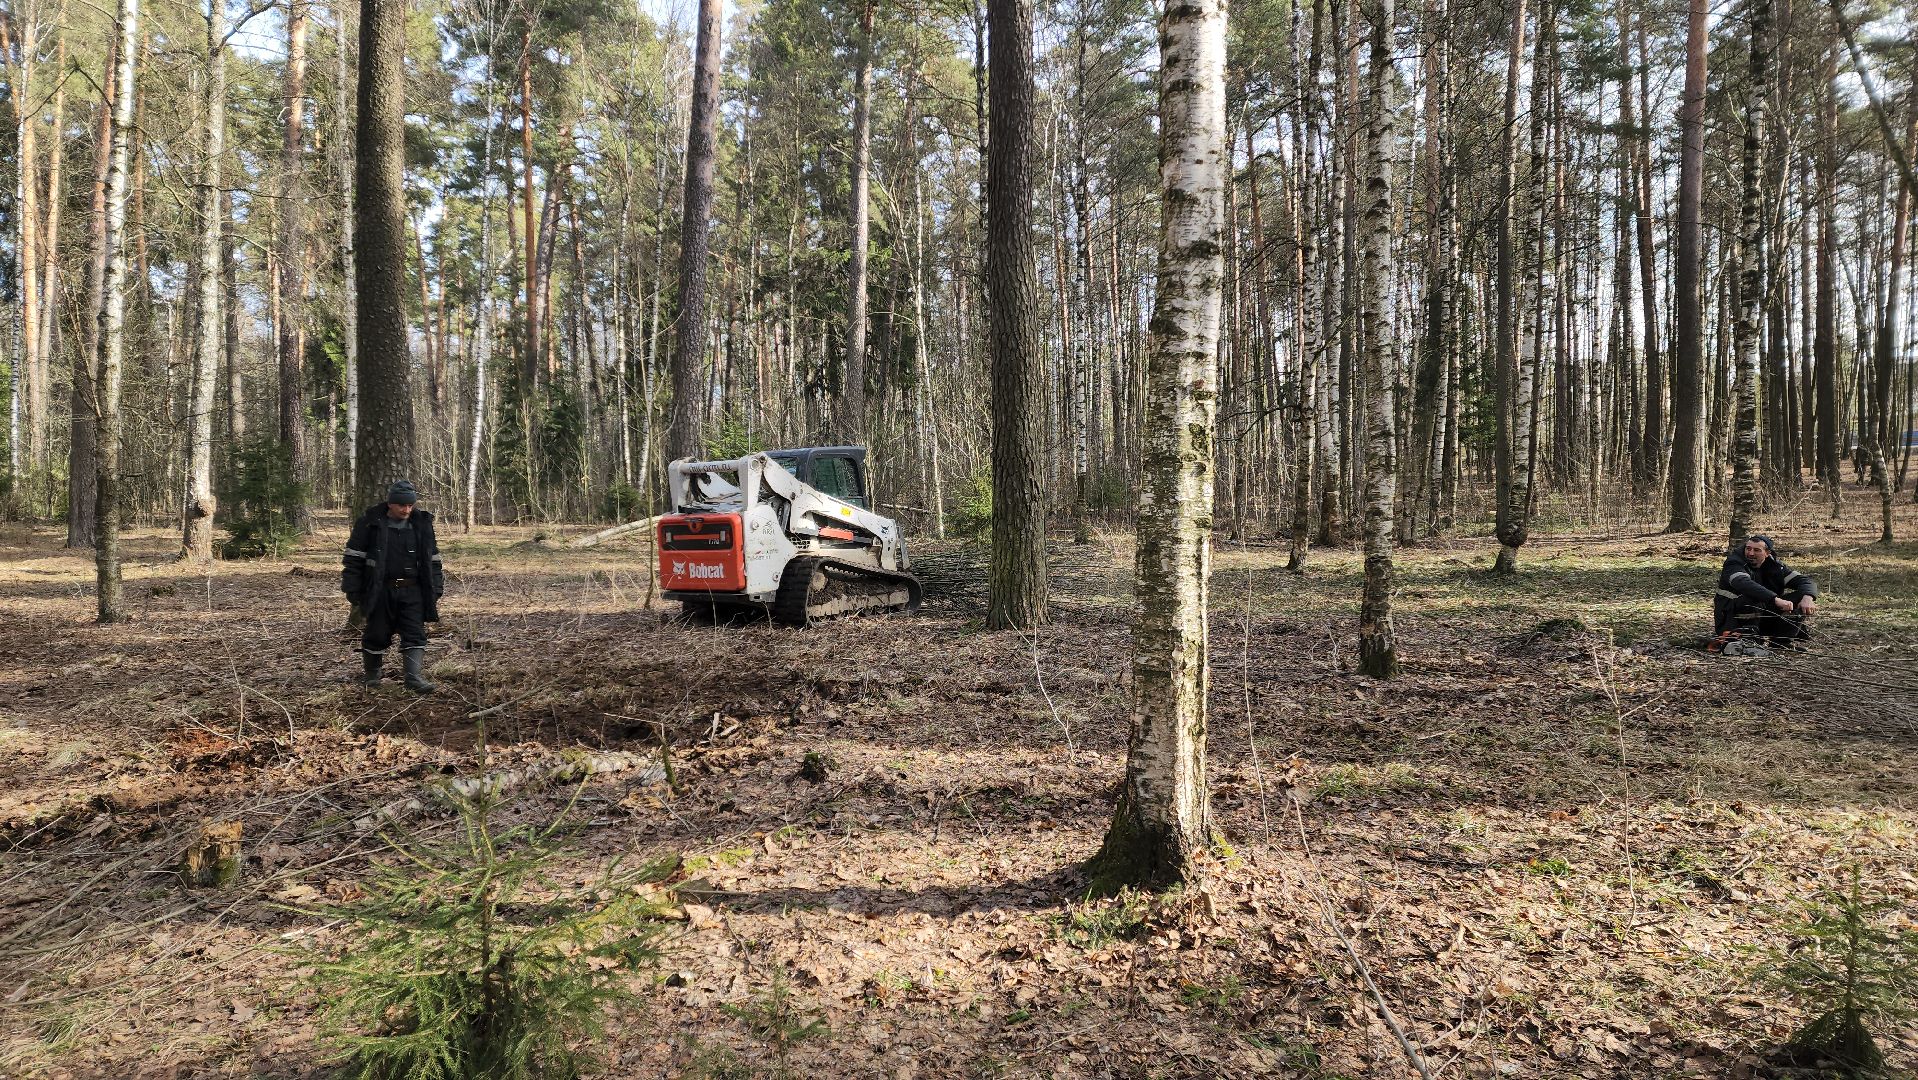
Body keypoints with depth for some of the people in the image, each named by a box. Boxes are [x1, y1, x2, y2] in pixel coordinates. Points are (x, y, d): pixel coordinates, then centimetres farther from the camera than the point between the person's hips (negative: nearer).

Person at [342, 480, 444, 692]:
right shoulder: (370, 523, -4)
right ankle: (372, 674, 27)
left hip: (412, 591, 2)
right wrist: (352, 590, -4)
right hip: (380, 591, -2)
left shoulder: (422, 524, 5)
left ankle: (415, 677, -10)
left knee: (415, 635, -7)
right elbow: (354, 557, -1)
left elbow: (433, 558, 12)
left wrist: (435, 590, 8)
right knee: (377, 635, 8)